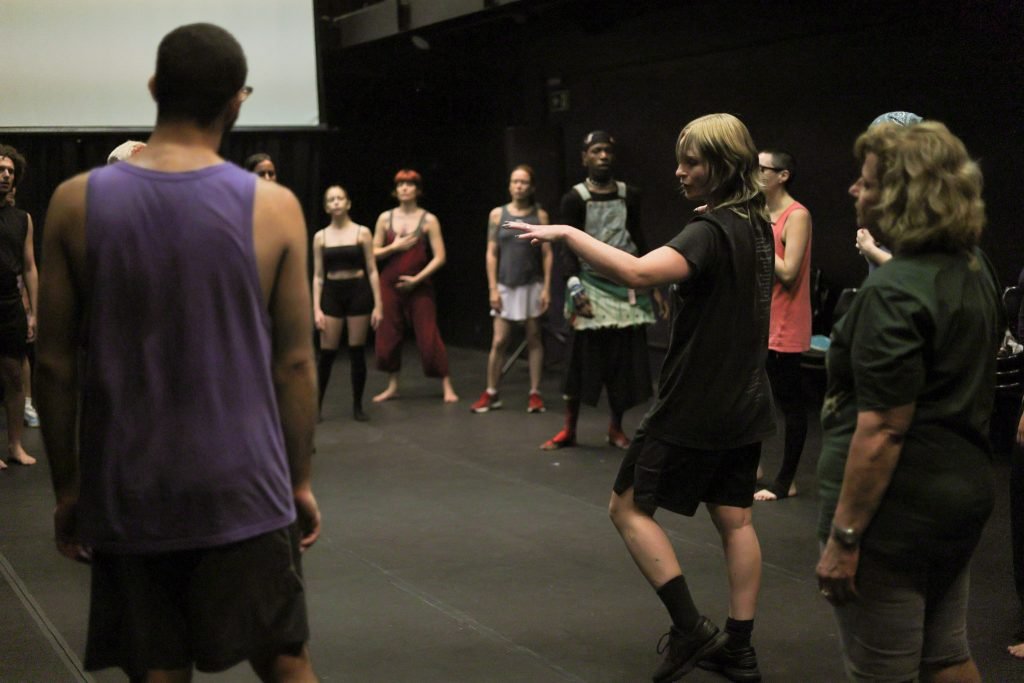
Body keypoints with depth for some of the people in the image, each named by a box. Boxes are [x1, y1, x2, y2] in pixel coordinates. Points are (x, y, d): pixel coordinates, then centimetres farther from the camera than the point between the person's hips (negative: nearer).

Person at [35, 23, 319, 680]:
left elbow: (56, 364, -1)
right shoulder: (275, 208, -7)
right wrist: (301, 479, 8)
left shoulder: (76, 203, -4)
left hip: (126, 493, 1)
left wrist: (67, 486, 9)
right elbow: (293, 363, -3)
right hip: (243, 488, -1)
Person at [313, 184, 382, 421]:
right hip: (332, 294, 1)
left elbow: (372, 271, 0)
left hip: (358, 292, -1)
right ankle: (317, 404, 10)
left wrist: (377, 305, -5)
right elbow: (318, 276, 5)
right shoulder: (320, 237, 5)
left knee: (357, 352, 4)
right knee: (327, 353, 0)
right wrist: (316, 308, -3)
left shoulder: (362, 233, 0)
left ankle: (357, 405, 15)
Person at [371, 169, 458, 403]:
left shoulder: (429, 220, -2)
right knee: (388, 336, 4)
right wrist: (394, 247, -10)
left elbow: (439, 257, -6)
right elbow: (373, 253, 7)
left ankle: (447, 386, 5)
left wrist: (416, 279, -13)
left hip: (419, 286, -3)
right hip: (390, 285, 3)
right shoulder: (385, 218, 5)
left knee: (428, 336, -3)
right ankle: (392, 386, 18)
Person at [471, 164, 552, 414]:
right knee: (499, 341, 0)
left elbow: (547, 254, -1)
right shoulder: (497, 214, 1)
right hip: (505, 286, 0)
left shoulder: (540, 215, 0)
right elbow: (491, 253, 1)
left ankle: (534, 393, 11)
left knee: (534, 339, 5)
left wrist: (547, 288, -7)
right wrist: (492, 288, -4)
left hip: (532, 285, 0)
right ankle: (491, 393, 9)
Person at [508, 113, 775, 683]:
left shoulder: (713, 230, -21)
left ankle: (692, 630, 0)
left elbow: (637, 273, -38)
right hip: (745, 403, 9)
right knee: (735, 519, 12)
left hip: (696, 408, -9)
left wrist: (567, 234, -31)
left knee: (630, 507, 3)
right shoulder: (757, 224, 7)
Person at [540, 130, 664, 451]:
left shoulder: (630, 195, 8)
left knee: (624, 359, 5)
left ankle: (615, 428, 18)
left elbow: (638, 240, 13)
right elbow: (569, 247, -5)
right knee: (581, 357, -2)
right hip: (591, 285, -3)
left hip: (626, 286, 3)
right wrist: (574, 286, -19)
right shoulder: (574, 198, -2)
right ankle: (569, 429, 9)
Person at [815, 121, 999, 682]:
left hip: (894, 511, -9)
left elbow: (883, 431, -25)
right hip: (962, 494, 9)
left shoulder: (894, 293, -22)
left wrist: (843, 537, -21)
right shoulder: (976, 270, 6)